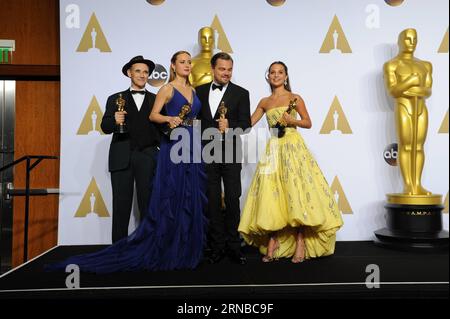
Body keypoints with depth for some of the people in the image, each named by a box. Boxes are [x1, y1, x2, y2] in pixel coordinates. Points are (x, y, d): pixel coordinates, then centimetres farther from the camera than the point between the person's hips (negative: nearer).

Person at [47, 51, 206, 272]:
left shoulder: (193, 89, 17)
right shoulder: (167, 89, 1)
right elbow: (153, 115, -5)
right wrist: (169, 119, -21)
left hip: (193, 146, 6)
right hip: (173, 147, -6)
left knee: (191, 198, 6)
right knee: (170, 197, -6)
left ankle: (186, 249, 17)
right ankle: (166, 249, 5)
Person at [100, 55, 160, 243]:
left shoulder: (156, 100, 13)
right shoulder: (115, 99, 12)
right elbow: (105, 127, 3)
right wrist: (115, 121, -18)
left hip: (147, 157, 0)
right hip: (122, 158, 0)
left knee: (148, 204, 1)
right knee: (121, 205, 2)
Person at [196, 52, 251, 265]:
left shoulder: (241, 93, 3)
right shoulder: (200, 91, 11)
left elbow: (246, 123, -3)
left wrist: (230, 127, -22)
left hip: (230, 154, -2)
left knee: (232, 201, 1)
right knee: (213, 201, 7)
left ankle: (233, 246, 13)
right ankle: (217, 246, 18)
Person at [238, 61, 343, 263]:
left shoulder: (294, 98, 4)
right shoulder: (264, 102, 13)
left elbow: (308, 123, 4)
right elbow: (248, 123, 15)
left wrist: (292, 120, -13)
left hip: (293, 147, -3)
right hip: (274, 150, 3)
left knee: (297, 193, -8)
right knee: (272, 194, -2)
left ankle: (300, 244, -2)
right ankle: (272, 243, 5)